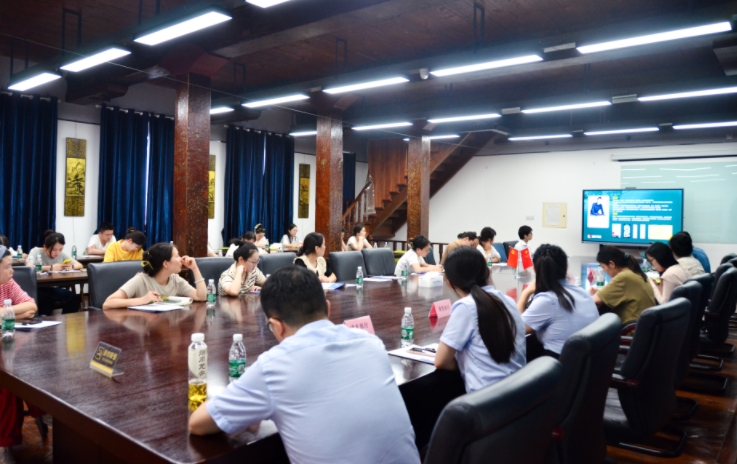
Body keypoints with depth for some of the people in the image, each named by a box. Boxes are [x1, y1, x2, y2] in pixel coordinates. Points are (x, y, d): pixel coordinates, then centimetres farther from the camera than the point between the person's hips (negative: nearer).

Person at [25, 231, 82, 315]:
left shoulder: (62, 254, 6)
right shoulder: (36, 251, -8)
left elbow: (79, 265, 7)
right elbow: (29, 267, -27)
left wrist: (72, 266, -16)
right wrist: (51, 268, -25)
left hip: (54, 288, 4)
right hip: (38, 289, -4)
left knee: (75, 298, -21)